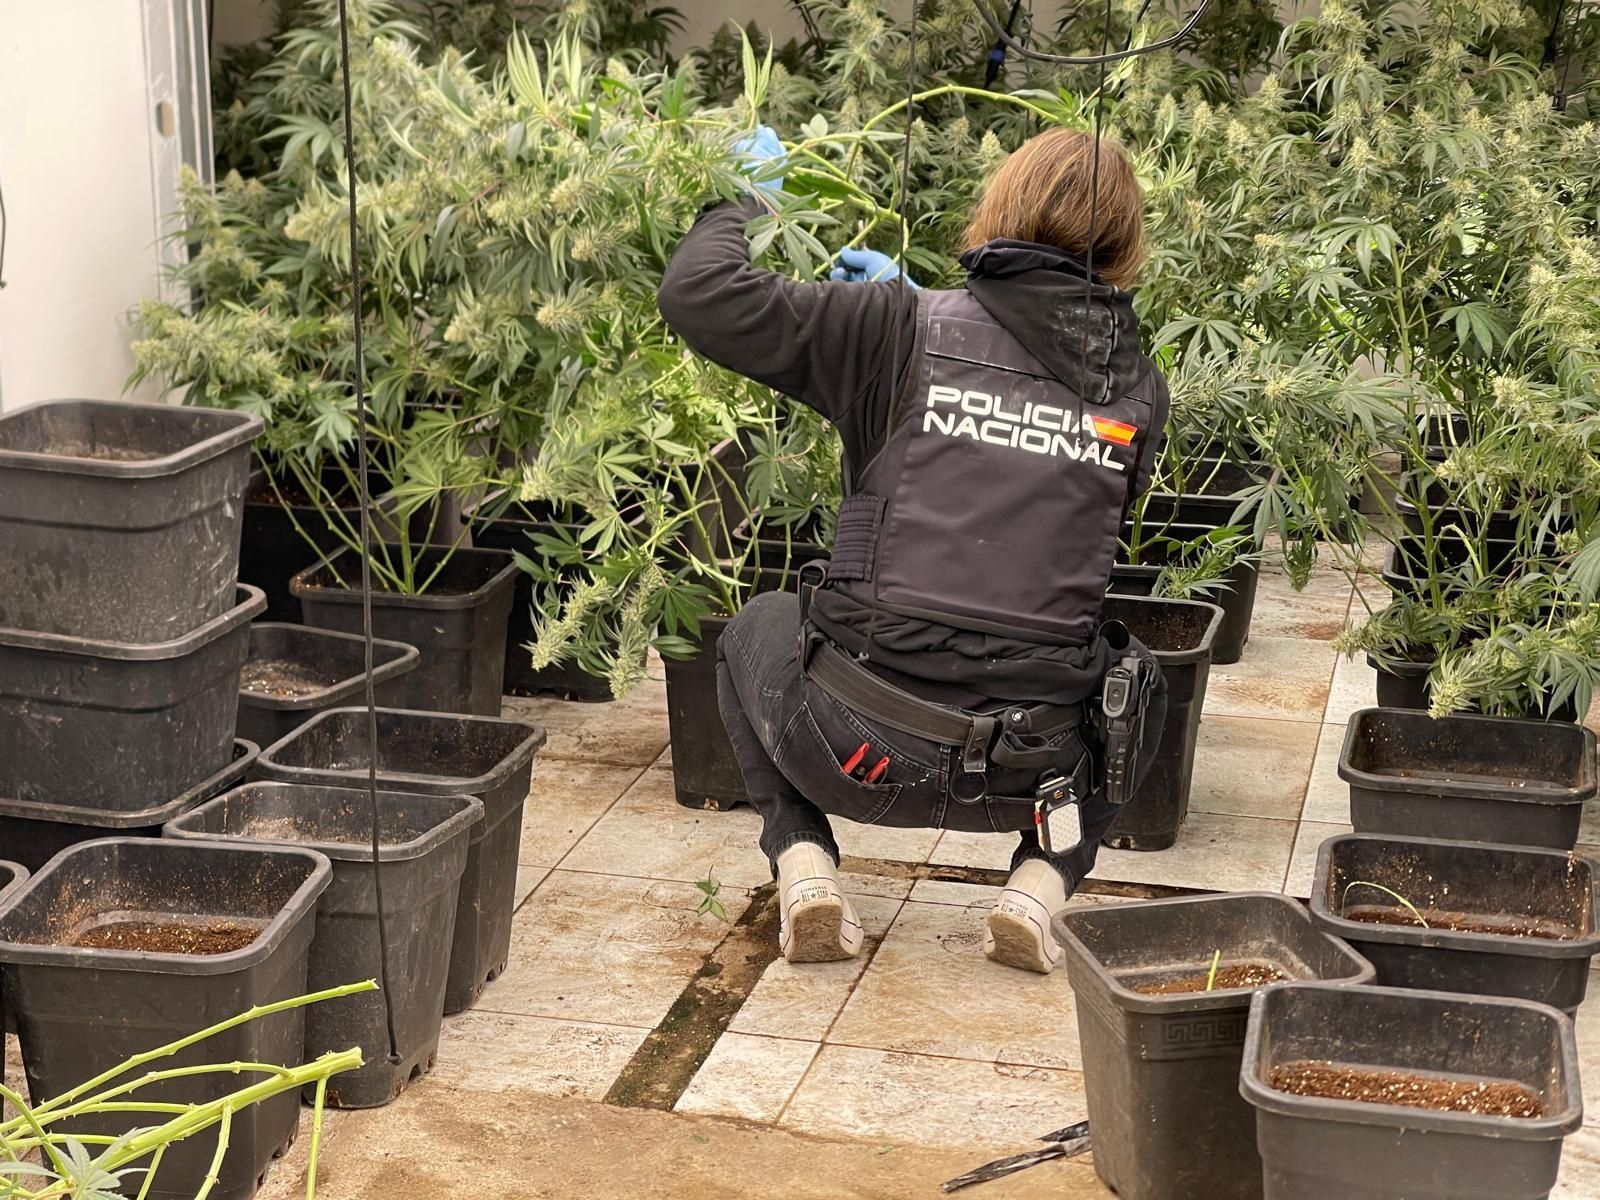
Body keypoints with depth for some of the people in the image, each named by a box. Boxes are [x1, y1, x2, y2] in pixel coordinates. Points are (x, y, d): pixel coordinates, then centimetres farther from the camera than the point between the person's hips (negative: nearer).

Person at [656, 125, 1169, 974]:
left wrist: (744, 198, 12)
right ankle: (1041, 881, 13)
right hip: (1033, 772, 2)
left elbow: (698, 296, -7)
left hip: (866, 751, -2)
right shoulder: (1140, 393, 2)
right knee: (1138, 677, 36)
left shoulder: (908, 331, -8)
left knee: (757, 628, 32)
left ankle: (803, 862, 13)